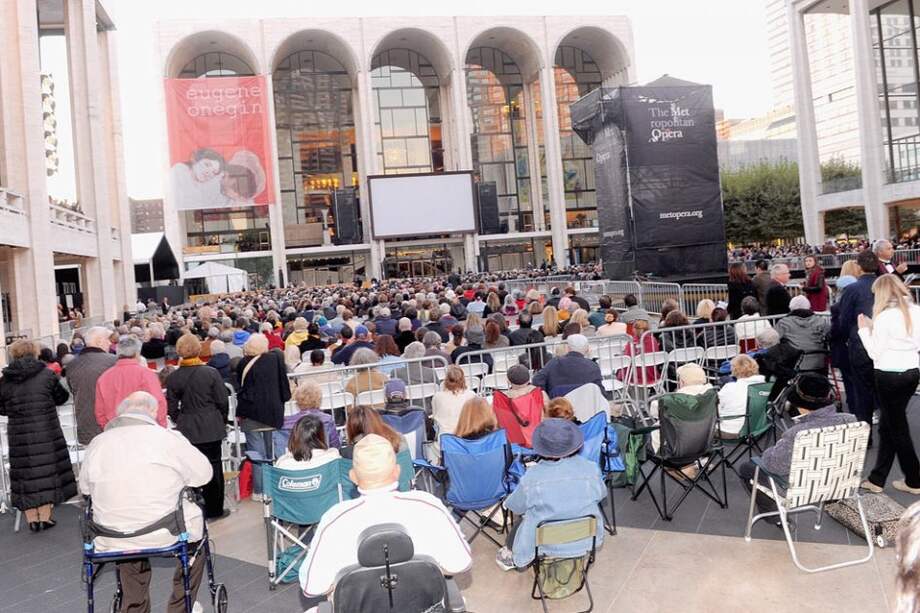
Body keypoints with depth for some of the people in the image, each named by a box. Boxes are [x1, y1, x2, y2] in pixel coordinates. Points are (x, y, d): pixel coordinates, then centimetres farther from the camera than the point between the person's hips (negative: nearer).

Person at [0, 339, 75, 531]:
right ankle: (45, 517, 14)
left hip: (19, 435, 2)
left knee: (25, 474, 11)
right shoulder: (46, 375, -8)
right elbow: (61, 397, 3)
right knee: (47, 471, 9)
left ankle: (32, 519, 18)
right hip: (46, 433, -2)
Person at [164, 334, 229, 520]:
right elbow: (222, 402, -5)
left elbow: (171, 408, 2)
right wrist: (222, 420, 11)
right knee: (213, 467, 8)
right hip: (211, 427, -2)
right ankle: (214, 509, 16)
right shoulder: (211, 373, -10)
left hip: (187, 429, 2)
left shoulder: (174, 377, -4)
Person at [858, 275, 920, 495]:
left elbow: (875, 353, -10)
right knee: (888, 426, 14)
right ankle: (877, 479, 19)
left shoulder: (884, 316, -15)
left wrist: (864, 329, 0)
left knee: (897, 427, 7)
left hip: (889, 376, -7)